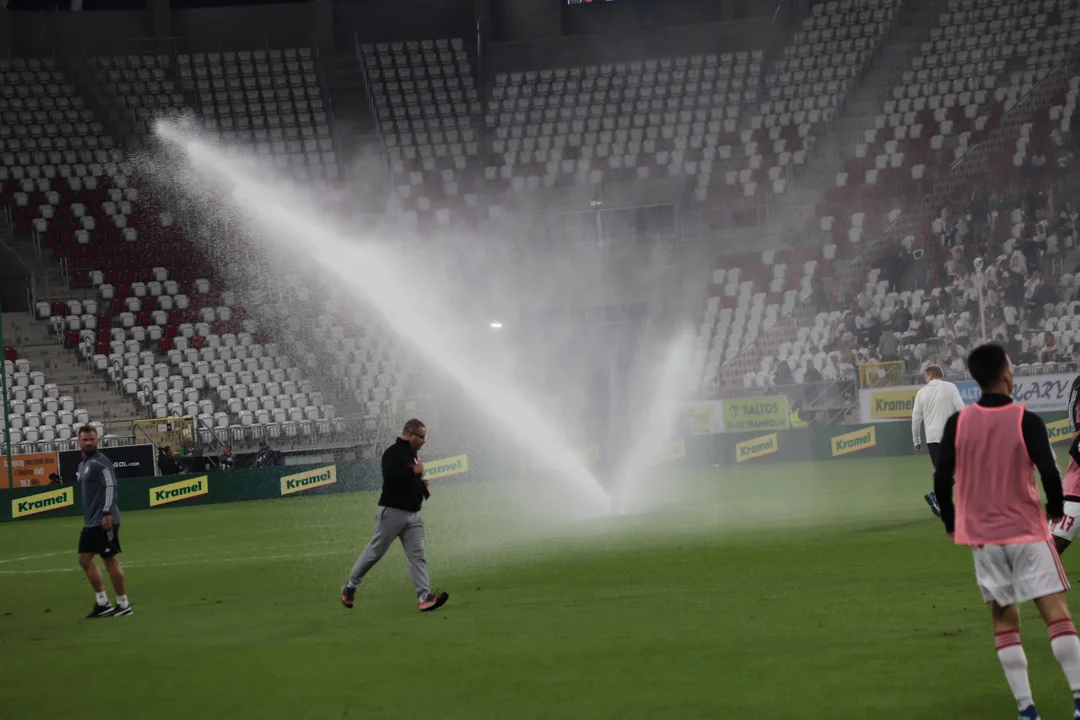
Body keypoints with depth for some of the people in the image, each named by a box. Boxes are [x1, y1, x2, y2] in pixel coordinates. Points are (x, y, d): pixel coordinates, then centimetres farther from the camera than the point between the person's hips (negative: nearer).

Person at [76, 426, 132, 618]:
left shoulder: (100, 462, -12)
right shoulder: (82, 465, 17)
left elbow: (110, 486, -20)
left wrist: (107, 513, -25)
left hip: (104, 521, -10)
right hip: (90, 522, 10)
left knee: (110, 560, -5)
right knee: (85, 559, 8)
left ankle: (124, 605, 2)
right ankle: (102, 603, 13)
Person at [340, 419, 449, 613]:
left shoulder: (412, 455, 17)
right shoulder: (394, 453, -12)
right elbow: (391, 476, -29)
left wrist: (421, 484, 8)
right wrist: (414, 472, -17)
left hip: (413, 514, 8)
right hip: (392, 512, -8)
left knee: (417, 555, -4)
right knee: (374, 552, 1)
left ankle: (424, 597, -14)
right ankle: (349, 587, 18)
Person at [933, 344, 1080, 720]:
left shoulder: (958, 423, -3)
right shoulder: (1026, 421, -10)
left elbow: (942, 479, -2)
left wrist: (952, 523, 13)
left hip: (982, 536, 3)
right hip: (1026, 531, -3)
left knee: (1004, 620, 9)